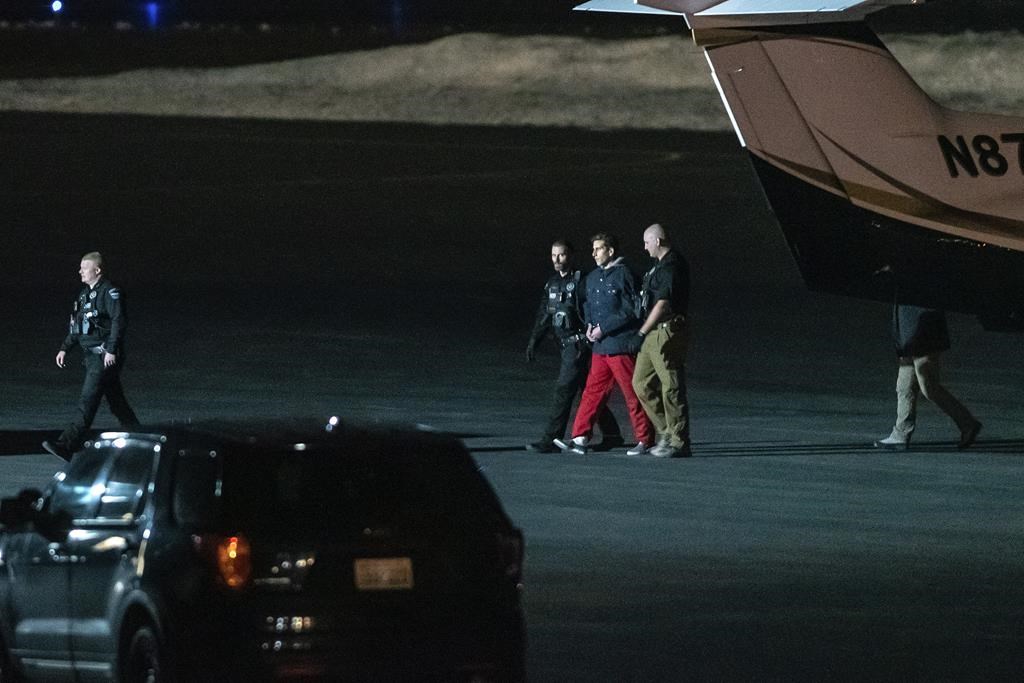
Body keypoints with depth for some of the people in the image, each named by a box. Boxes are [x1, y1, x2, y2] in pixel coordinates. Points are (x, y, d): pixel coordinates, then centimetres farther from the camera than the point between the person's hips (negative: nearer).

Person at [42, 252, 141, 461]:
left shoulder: (110, 293, -11)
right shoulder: (85, 293, 17)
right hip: (91, 355, 10)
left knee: (88, 401, -14)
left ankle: (67, 446, -21)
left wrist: (111, 350, -24)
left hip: (105, 356, -10)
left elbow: (118, 322, -18)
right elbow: (76, 325, 23)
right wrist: (65, 349, 16)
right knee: (116, 402, 15)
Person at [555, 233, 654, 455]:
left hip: (621, 346, -8)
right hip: (600, 346, 8)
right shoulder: (592, 278, 15)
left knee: (633, 394, -2)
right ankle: (580, 438, 3)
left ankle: (645, 440, 5)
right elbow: (588, 306, 28)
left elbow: (631, 311, -14)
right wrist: (590, 325, 8)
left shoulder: (623, 275, -9)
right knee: (592, 391, 4)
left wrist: (604, 328, -15)